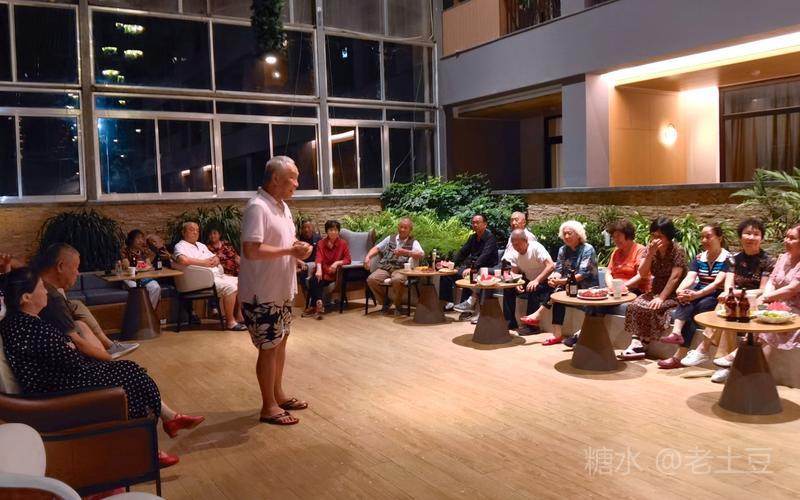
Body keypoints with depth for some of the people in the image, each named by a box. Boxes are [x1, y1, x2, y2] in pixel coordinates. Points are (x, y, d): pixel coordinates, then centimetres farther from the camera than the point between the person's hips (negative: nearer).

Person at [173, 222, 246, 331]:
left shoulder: (201, 245, 26)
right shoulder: (180, 246, -2)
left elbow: (215, 258, 24)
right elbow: (183, 260, -24)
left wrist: (215, 260, -3)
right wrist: (205, 262, -14)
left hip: (219, 275, 9)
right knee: (229, 287, -29)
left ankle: (239, 317, 0)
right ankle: (230, 322, -20)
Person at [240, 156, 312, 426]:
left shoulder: (282, 206, 10)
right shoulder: (257, 207, -21)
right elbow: (251, 251, -29)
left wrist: (299, 247, -1)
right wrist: (290, 250, -23)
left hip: (282, 290, 10)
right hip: (263, 294, -10)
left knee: (280, 342, 18)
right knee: (269, 348, 1)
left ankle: (278, 395, 32)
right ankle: (269, 407, 14)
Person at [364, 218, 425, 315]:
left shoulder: (413, 242, 9)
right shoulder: (390, 238, 22)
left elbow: (421, 254, -8)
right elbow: (376, 248, 17)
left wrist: (405, 252, -23)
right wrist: (368, 257, -3)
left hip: (401, 269, -3)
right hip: (384, 268, 3)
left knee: (397, 280, -38)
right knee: (371, 279, -26)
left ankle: (398, 305, -9)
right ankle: (385, 301, 1)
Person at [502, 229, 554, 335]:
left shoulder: (536, 248, -22)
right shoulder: (516, 254, -2)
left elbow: (551, 266, -31)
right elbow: (514, 273, 3)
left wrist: (537, 280, -40)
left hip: (543, 281, -7)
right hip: (529, 281, 7)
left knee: (532, 290, -34)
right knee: (508, 289, -11)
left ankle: (531, 326, -22)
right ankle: (510, 322, -1)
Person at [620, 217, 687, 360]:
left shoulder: (677, 250, -12)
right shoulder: (650, 249, 3)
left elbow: (675, 277, -18)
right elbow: (642, 273, -6)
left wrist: (661, 298, -24)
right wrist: (650, 254, -18)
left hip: (673, 294, -5)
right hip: (655, 291, 5)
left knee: (650, 308, -29)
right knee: (634, 305, -22)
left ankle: (643, 344, -17)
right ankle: (636, 341, -29)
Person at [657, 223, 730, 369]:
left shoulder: (727, 259, -5)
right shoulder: (698, 258, 13)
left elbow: (718, 283, -18)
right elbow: (689, 278, -2)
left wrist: (697, 294, -33)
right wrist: (680, 290, -26)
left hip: (716, 297, -4)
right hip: (698, 295, 5)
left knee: (695, 309, -31)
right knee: (686, 298, -30)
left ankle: (678, 356, -30)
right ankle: (676, 333, -49)